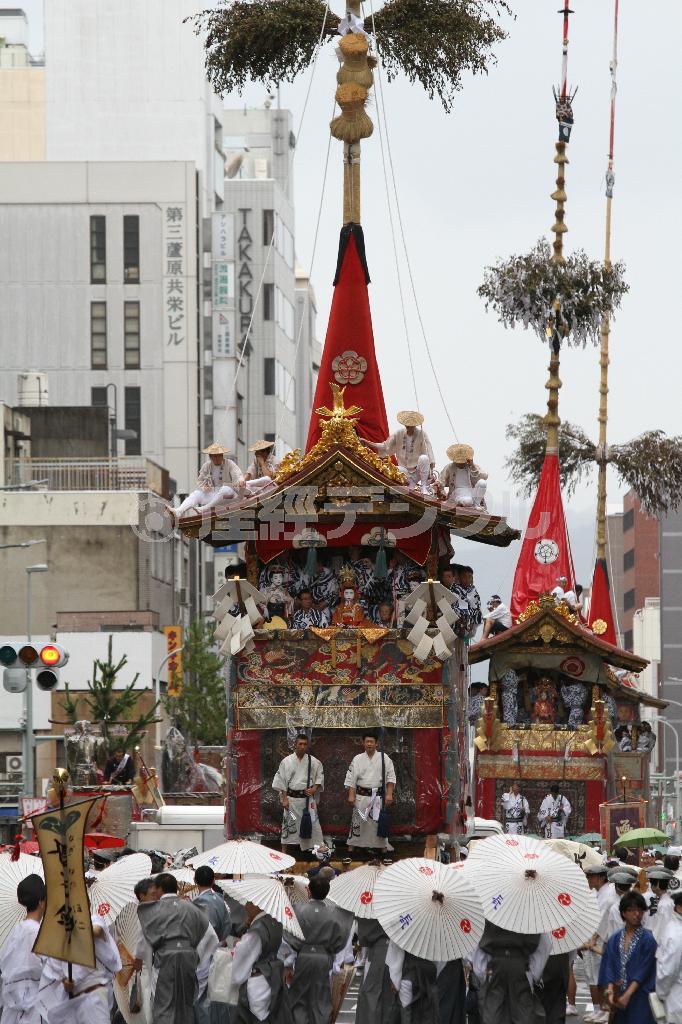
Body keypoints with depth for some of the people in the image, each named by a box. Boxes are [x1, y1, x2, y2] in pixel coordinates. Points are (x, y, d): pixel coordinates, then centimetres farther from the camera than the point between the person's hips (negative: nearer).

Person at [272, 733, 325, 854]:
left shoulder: (313, 761, 1)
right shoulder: (287, 761, -2)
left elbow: (320, 777, 10)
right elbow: (281, 781, 1)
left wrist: (315, 788, -8)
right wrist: (284, 798, -5)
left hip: (307, 798, 1)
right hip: (291, 798, -1)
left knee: (313, 823, 2)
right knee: (288, 825, 3)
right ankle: (283, 852, 12)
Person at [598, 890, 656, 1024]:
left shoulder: (647, 940, -4)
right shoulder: (614, 940, 9)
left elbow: (644, 972, -10)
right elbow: (609, 967, 3)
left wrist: (627, 995, -17)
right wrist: (611, 992, -13)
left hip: (640, 999, -4)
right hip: (618, 1000, 4)